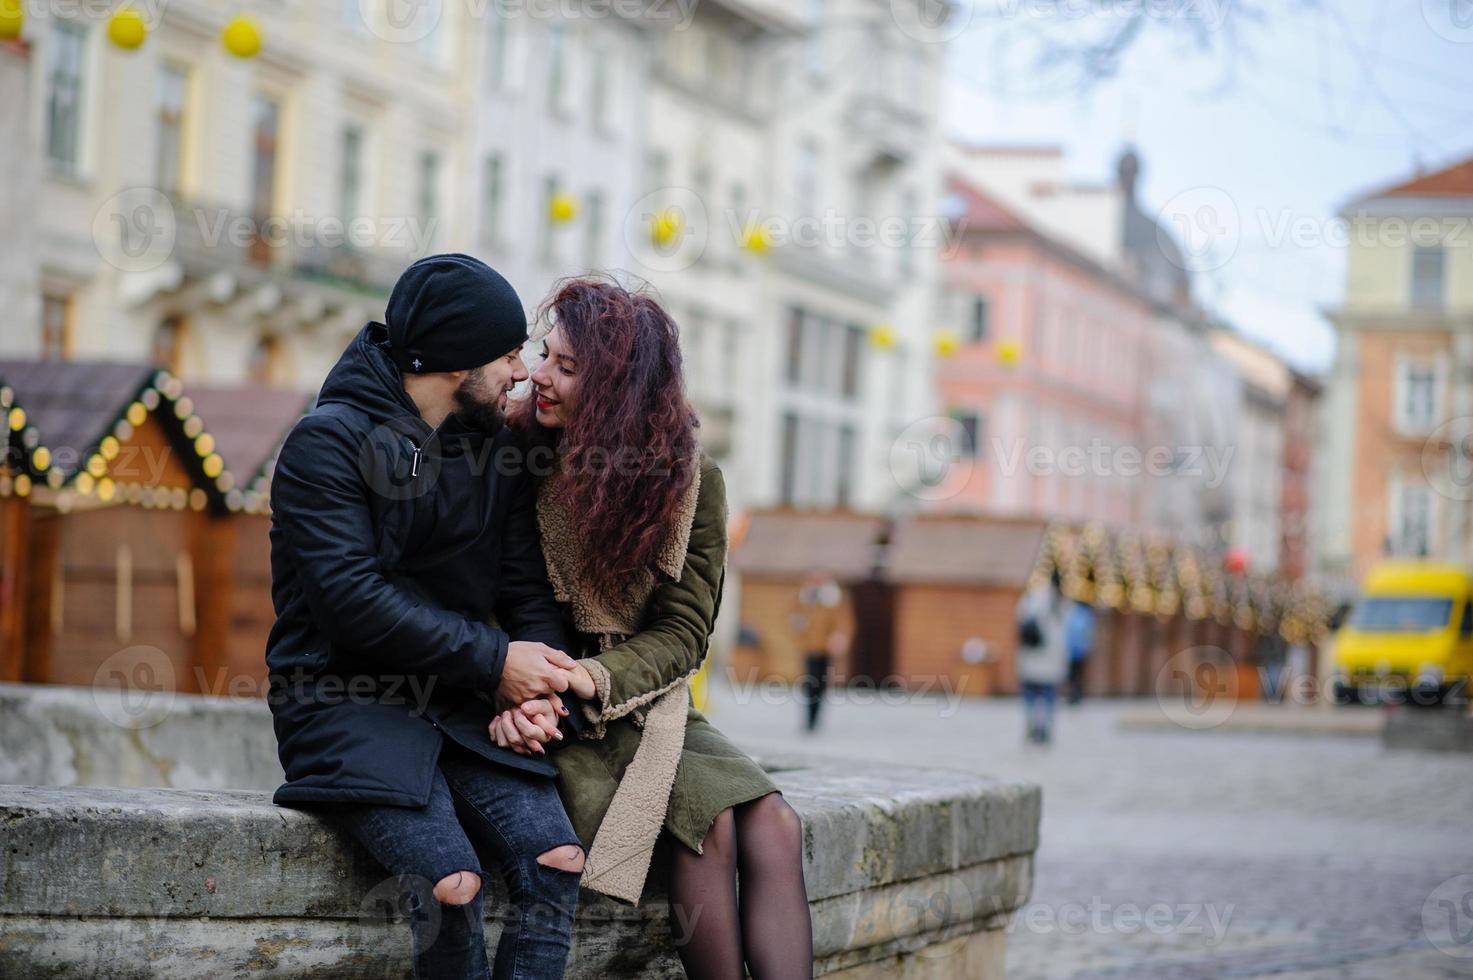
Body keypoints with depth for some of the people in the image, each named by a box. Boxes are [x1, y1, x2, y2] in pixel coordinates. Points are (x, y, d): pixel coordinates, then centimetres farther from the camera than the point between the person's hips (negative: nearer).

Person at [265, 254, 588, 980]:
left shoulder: (497, 448, 14)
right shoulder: (328, 442, -7)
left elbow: (526, 587, 14)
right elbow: (350, 599, -16)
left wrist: (539, 676, -9)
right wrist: (494, 660, -17)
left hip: (461, 703, 6)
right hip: (348, 700, -6)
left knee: (558, 861, -22)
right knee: (452, 884, -29)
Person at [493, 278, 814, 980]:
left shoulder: (692, 482, 1)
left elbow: (682, 632, -2)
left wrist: (590, 679, -20)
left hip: (647, 707, 3)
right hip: (549, 716, -3)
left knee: (774, 827, -21)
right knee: (710, 825, -25)